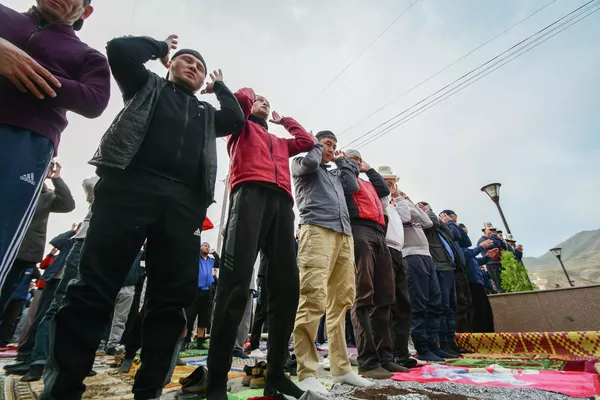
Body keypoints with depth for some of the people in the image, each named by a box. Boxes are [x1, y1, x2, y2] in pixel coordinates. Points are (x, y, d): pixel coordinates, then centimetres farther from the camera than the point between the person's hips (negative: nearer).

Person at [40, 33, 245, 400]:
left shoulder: (207, 113, 33)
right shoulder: (149, 85, 27)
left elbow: (237, 120, 18)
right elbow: (119, 48, 13)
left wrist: (220, 86, 33)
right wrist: (160, 46, 29)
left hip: (185, 202, 3)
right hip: (130, 186, -2)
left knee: (174, 297, -3)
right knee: (95, 286, -7)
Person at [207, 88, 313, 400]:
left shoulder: (280, 143, 40)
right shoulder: (241, 129, 27)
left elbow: (307, 141, 32)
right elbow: (238, 99, 10)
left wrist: (284, 120, 43)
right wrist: (248, 94, 33)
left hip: (281, 202, 5)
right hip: (250, 194, -5)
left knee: (287, 286, -6)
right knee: (236, 281, -18)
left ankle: (275, 373, 2)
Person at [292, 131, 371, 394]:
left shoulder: (335, 174, 34)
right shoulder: (302, 164, 18)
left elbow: (353, 186, 21)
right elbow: (309, 162, -4)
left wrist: (341, 160, 29)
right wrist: (317, 145, 17)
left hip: (344, 234, 7)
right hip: (317, 229, -7)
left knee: (341, 301, 4)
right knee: (313, 298, -15)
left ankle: (341, 368, 13)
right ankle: (307, 374, -8)